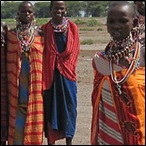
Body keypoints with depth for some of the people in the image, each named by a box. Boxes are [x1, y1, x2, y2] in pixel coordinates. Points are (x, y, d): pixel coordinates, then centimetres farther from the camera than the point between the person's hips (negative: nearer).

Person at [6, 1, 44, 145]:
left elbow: (45, 60, 5)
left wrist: (44, 83, -1)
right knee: (17, 116, 1)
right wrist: (9, 83, -2)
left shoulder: (40, 34, 5)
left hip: (34, 84, 0)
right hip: (17, 84, 0)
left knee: (34, 116, 4)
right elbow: (8, 60, 5)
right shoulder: (11, 34, 5)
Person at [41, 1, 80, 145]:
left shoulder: (72, 28, 4)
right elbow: (43, 52, 2)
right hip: (50, 74, 0)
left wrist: (65, 65, -6)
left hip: (67, 74, 0)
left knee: (68, 107, 4)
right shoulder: (45, 29, 4)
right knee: (50, 106, 3)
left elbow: (75, 50, 2)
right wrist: (53, 66, -8)